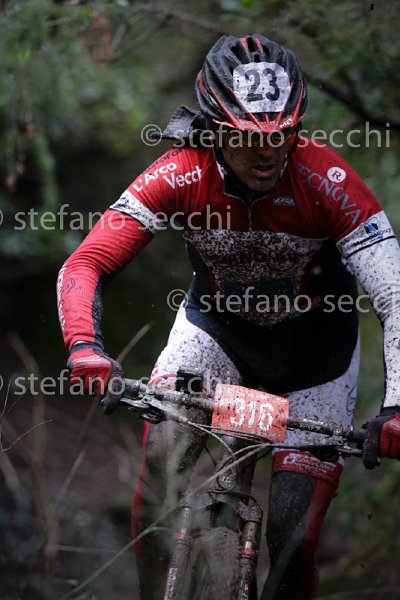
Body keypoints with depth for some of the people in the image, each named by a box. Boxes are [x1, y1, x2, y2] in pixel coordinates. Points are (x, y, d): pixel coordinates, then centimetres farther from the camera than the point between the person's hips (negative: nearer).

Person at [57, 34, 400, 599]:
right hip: (216, 325, 1)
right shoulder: (182, 175, -26)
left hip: (312, 347, -1)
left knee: (293, 540, -7)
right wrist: (84, 347, -47)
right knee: (162, 457, -26)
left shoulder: (325, 179, -31)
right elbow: (86, 264, -28)